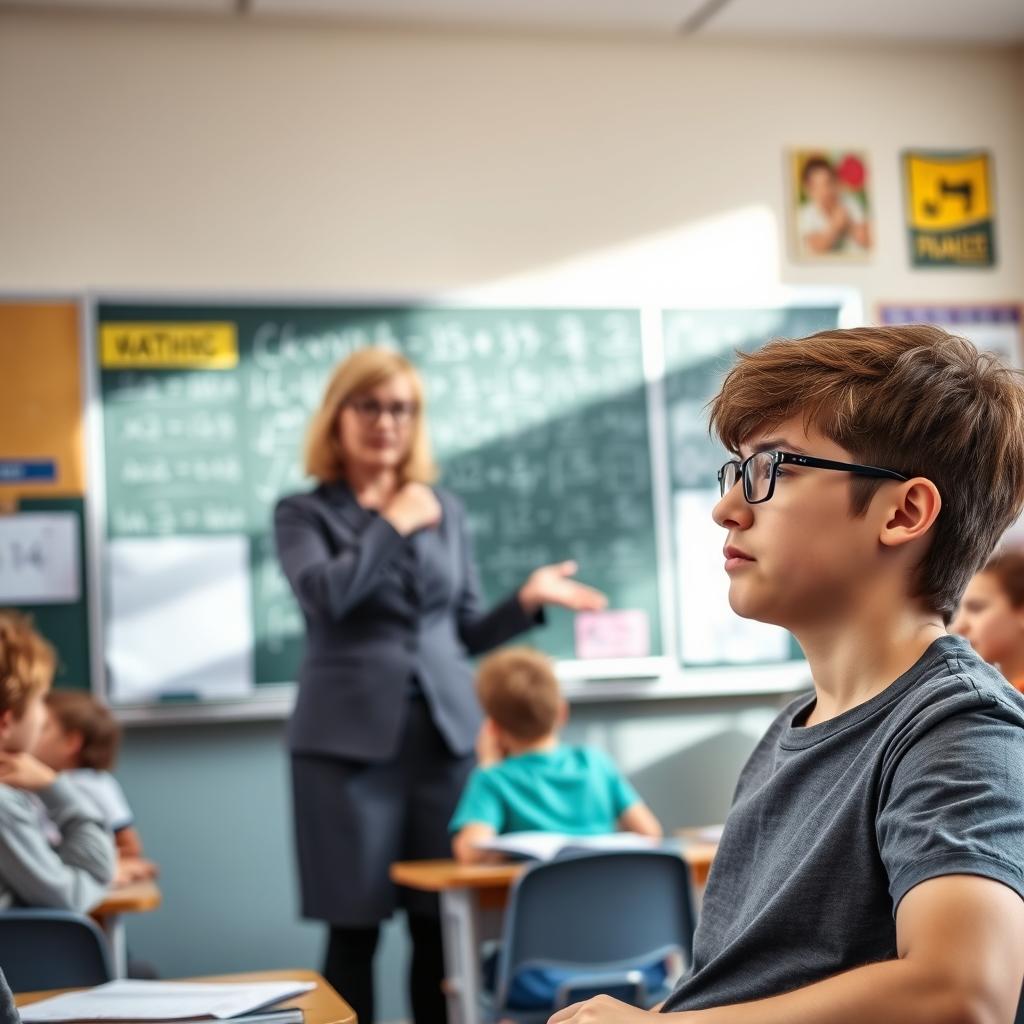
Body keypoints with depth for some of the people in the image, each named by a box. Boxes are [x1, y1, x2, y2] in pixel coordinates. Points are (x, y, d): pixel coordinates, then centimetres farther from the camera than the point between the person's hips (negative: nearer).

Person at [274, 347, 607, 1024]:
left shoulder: (446, 511, 15)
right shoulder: (304, 513, 5)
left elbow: (464, 633, 16)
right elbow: (324, 595, -15)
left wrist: (528, 601, 0)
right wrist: (394, 524, -7)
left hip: (444, 733, 3)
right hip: (350, 738, -3)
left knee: (444, 927, 3)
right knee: (354, 928, -1)